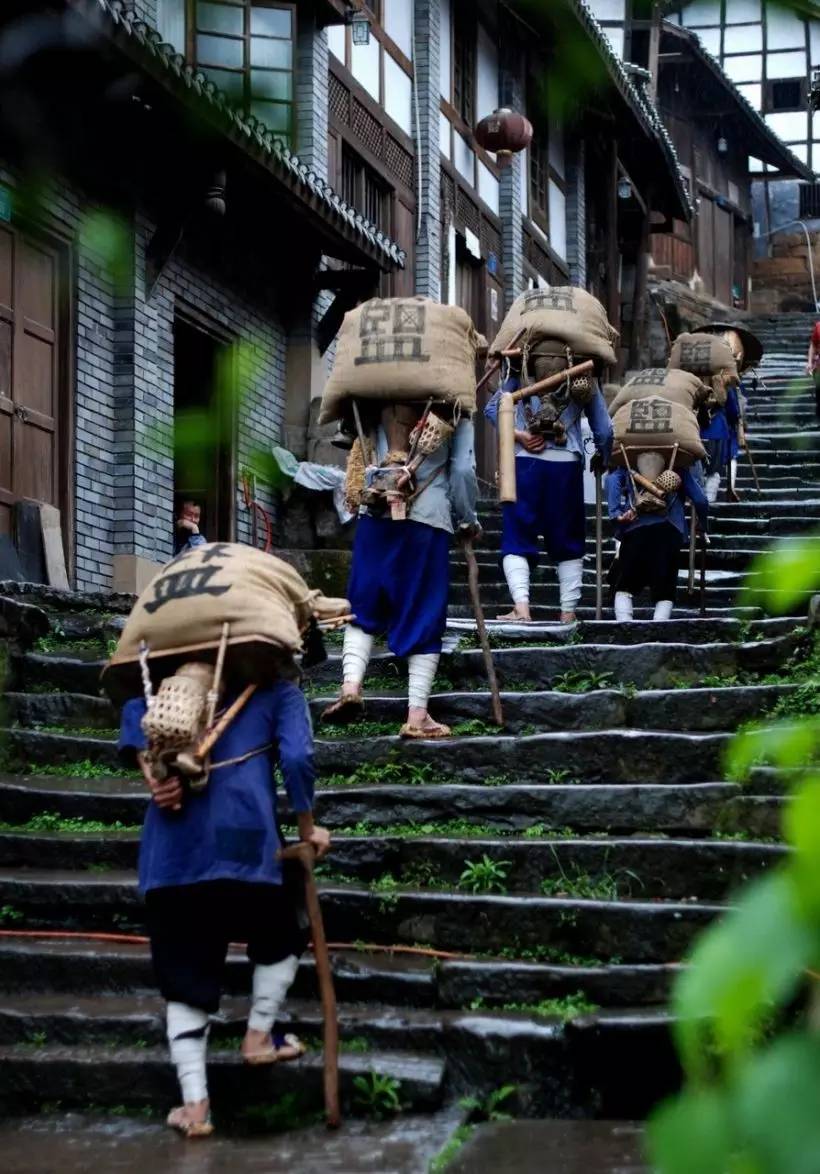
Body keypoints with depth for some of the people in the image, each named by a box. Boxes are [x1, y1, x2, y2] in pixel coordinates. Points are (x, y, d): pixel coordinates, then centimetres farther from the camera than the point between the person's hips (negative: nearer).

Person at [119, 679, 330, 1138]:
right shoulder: (279, 692, 13)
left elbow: (135, 712, 7)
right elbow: (297, 758, -5)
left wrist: (153, 771, -3)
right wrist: (307, 829, 6)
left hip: (172, 849, 4)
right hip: (244, 840, -4)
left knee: (184, 980, 8)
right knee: (281, 938, 27)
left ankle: (195, 1104, 6)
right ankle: (259, 1035, 31)